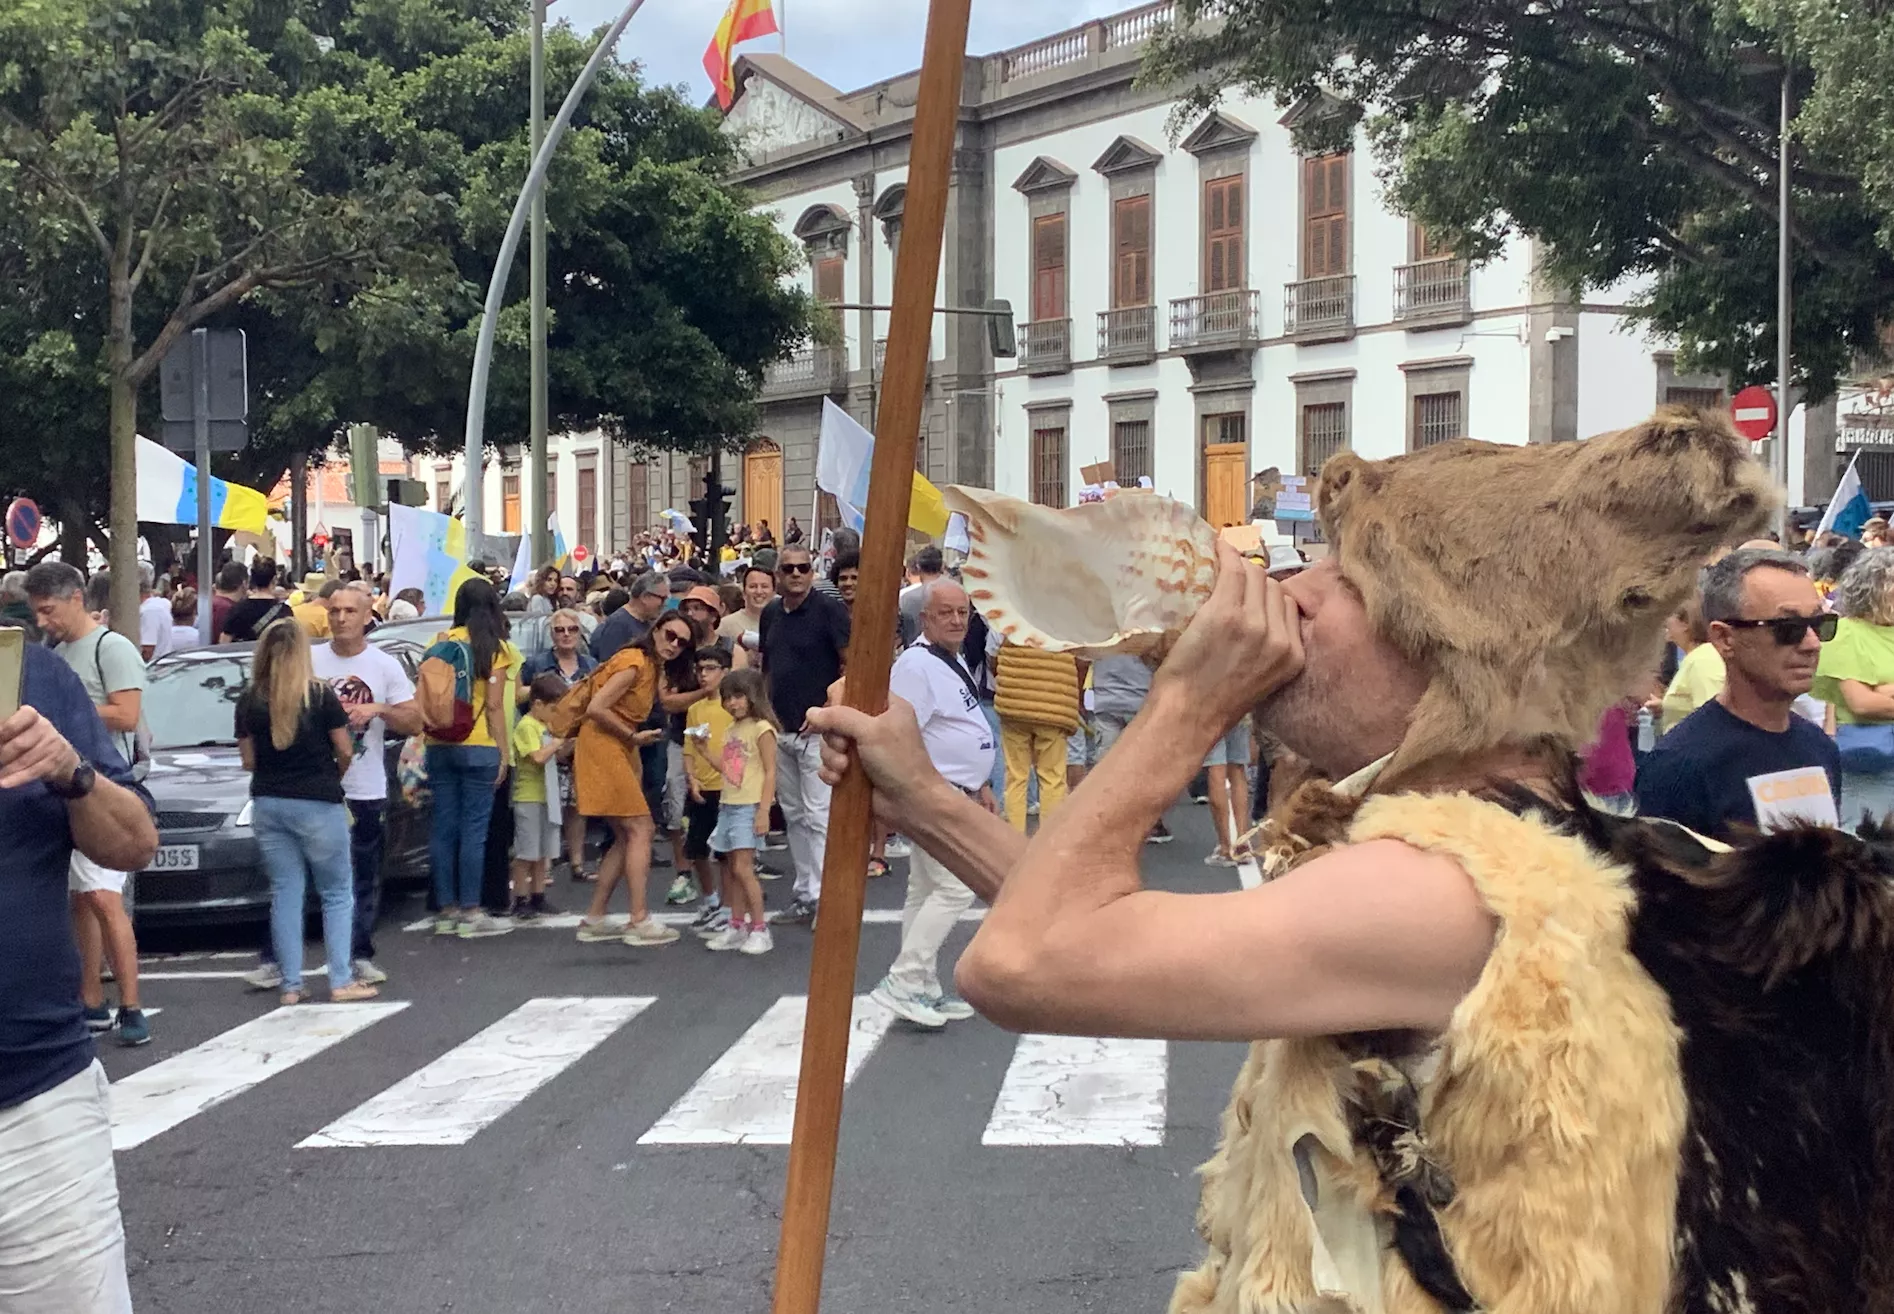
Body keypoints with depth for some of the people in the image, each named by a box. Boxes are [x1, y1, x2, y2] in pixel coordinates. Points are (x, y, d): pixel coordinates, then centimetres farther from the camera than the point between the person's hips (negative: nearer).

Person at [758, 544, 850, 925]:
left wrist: (828, 710, -15)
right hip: (781, 730, 7)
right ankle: (805, 893, 21)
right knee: (794, 816, 12)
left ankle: (826, 897, -4)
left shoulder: (829, 610, -9)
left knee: (819, 816, -8)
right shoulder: (771, 614, 11)